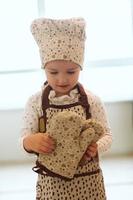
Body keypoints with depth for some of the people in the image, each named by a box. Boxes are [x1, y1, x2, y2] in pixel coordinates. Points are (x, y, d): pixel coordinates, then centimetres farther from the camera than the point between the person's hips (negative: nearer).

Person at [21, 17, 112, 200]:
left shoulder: (92, 101, -6)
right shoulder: (35, 102, -6)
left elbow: (107, 135, 0)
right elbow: (24, 138, -3)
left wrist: (96, 147, -22)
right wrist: (31, 141, -27)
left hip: (88, 181, 0)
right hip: (51, 183, 0)